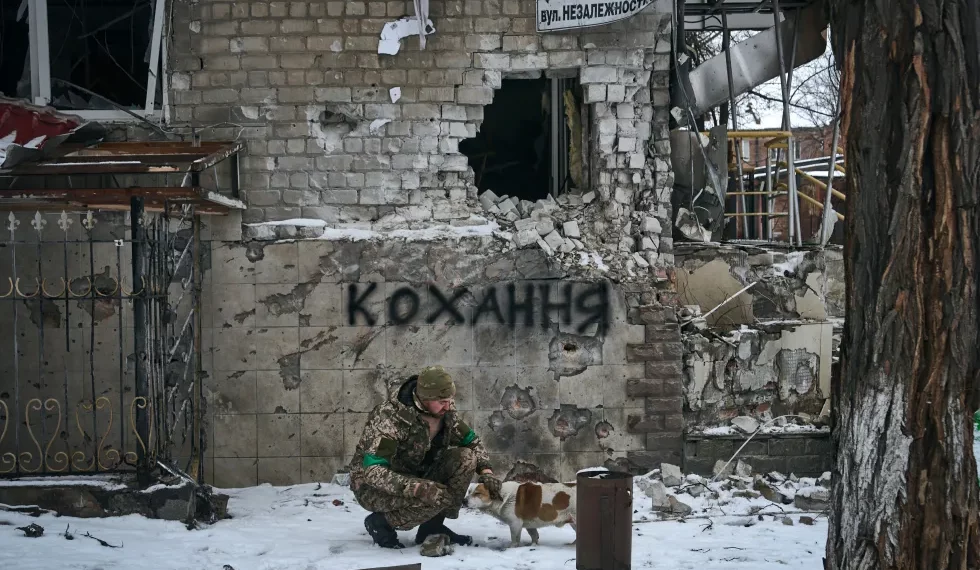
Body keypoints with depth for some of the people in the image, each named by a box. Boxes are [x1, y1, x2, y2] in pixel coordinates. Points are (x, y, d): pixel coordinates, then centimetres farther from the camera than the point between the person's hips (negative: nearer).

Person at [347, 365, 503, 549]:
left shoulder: (445, 411, -8)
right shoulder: (390, 416, -30)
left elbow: (472, 442, 7)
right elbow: (372, 471, -35)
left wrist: (485, 470, -13)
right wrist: (415, 488, -46)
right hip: (372, 486, -7)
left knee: (466, 457, -13)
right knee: (439, 496, -33)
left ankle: (432, 526, -2)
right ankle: (380, 522, -8)